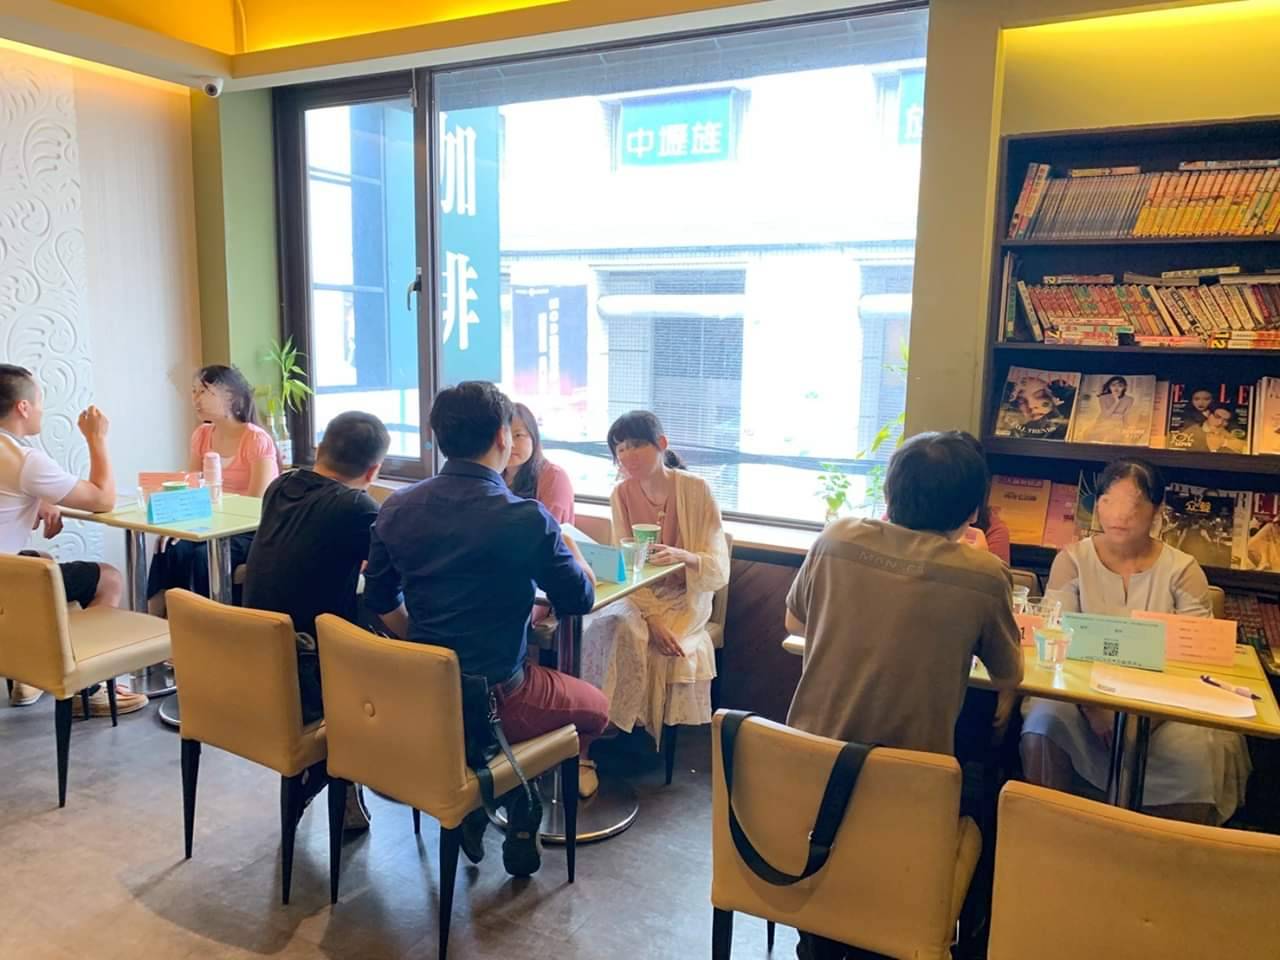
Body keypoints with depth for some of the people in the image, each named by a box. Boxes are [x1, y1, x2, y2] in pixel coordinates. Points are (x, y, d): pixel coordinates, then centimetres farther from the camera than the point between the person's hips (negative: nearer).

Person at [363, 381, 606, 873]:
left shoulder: (396, 508, -3)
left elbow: (381, 602, 8)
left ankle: (471, 812, 24)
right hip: (493, 702, -5)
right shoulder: (527, 518, -19)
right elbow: (580, 599, -5)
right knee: (596, 707, 22)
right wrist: (567, 546, 14)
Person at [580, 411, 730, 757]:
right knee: (609, 627, -28)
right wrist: (651, 618, -21)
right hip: (638, 597, 3)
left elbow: (718, 569, -14)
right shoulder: (621, 494, -4)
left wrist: (682, 556, -36)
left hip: (685, 599, -3)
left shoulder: (696, 489, -13)